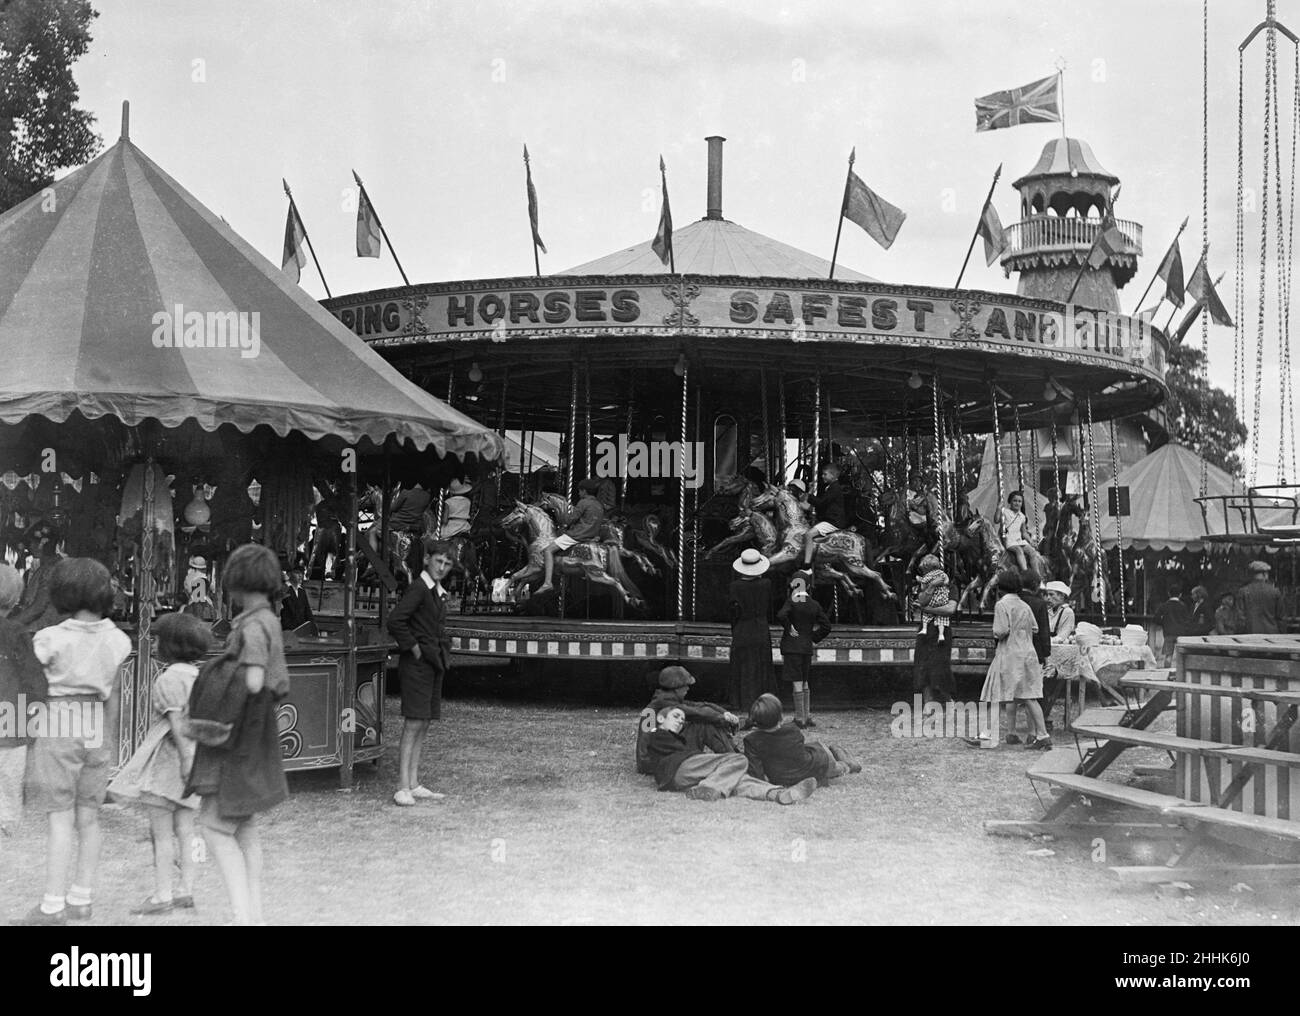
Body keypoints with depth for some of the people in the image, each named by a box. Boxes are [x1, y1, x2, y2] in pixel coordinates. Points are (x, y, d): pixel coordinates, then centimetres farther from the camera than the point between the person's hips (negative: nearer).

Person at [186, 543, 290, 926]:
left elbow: (252, 683, -29)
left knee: (216, 826, -8)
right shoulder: (269, 622, 10)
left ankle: (243, 916, -13)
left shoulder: (253, 626, -18)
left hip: (239, 744, -9)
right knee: (244, 827, 12)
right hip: (250, 740, 9)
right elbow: (281, 687, 16)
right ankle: (255, 915, 14)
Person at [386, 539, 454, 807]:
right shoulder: (418, 588, -12)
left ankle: (414, 784, 13)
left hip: (435, 664, 9)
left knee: (424, 726, 9)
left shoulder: (439, 593, 15)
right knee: (413, 724, -10)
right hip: (417, 664, -9)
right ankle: (402, 787, -8)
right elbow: (395, 621, -22)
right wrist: (414, 648, -16)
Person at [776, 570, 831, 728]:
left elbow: (781, 616, -26)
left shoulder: (792, 601, -9)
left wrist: (789, 627, -10)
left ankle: (800, 719, -3)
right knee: (804, 682, 17)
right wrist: (813, 638, 11)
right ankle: (808, 716, 20)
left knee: (797, 683, -5)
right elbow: (826, 626, 6)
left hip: (791, 646, -5)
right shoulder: (815, 605, 7)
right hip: (807, 648, 6)